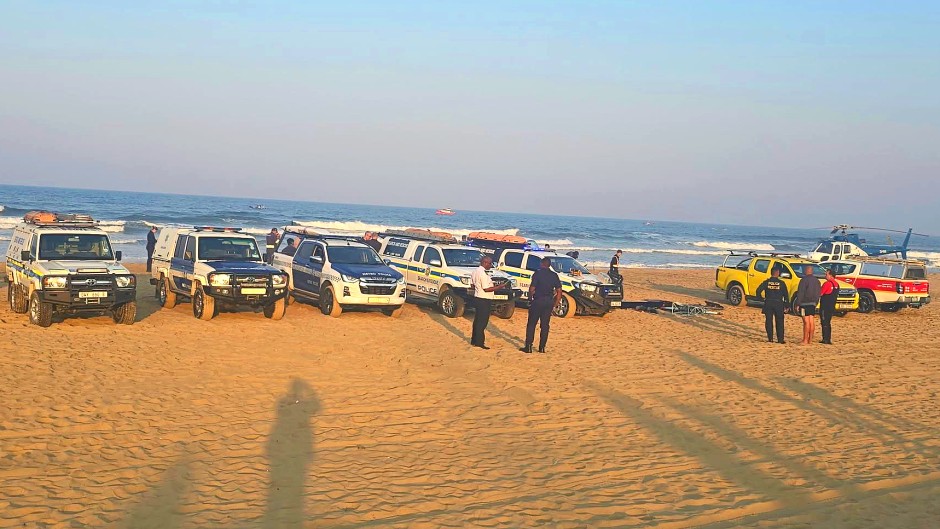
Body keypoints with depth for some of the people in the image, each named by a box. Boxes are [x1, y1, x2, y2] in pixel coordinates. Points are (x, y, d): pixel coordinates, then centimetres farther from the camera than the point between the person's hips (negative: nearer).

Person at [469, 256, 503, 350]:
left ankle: (474, 340, 23)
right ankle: (479, 342, -1)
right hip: (484, 300, -9)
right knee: (482, 321, -4)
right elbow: (486, 289, -21)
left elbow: (472, 286, 16)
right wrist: (499, 287, -17)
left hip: (477, 298, 9)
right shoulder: (483, 273, -20)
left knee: (477, 320, 16)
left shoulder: (475, 271, 9)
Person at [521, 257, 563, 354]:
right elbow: (559, 291, 5)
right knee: (545, 325, 10)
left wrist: (530, 298, 2)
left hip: (538, 301, -4)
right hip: (549, 302, 4)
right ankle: (542, 347, 10)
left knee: (531, 324, 4)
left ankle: (528, 346, 2)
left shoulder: (538, 273, -8)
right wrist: (555, 304, 11)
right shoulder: (554, 275, 6)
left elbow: (532, 289, -13)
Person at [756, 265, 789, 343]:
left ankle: (770, 338, 5)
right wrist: (786, 306, 4)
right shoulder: (781, 283, -3)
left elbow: (758, 291, -8)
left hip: (768, 304, 1)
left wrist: (762, 298, 6)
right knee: (779, 322, 5)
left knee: (769, 321, 7)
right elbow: (786, 295, -1)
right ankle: (780, 339, 3)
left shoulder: (766, 282, -1)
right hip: (779, 304, -1)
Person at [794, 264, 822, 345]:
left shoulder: (804, 280, -12)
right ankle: (810, 339, 12)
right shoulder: (816, 280, 12)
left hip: (805, 303, -7)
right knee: (812, 321, 8)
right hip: (813, 303, 7)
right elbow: (818, 293, 18)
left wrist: (798, 303, -10)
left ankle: (805, 340, -8)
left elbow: (800, 293, -14)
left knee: (806, 322, -8)